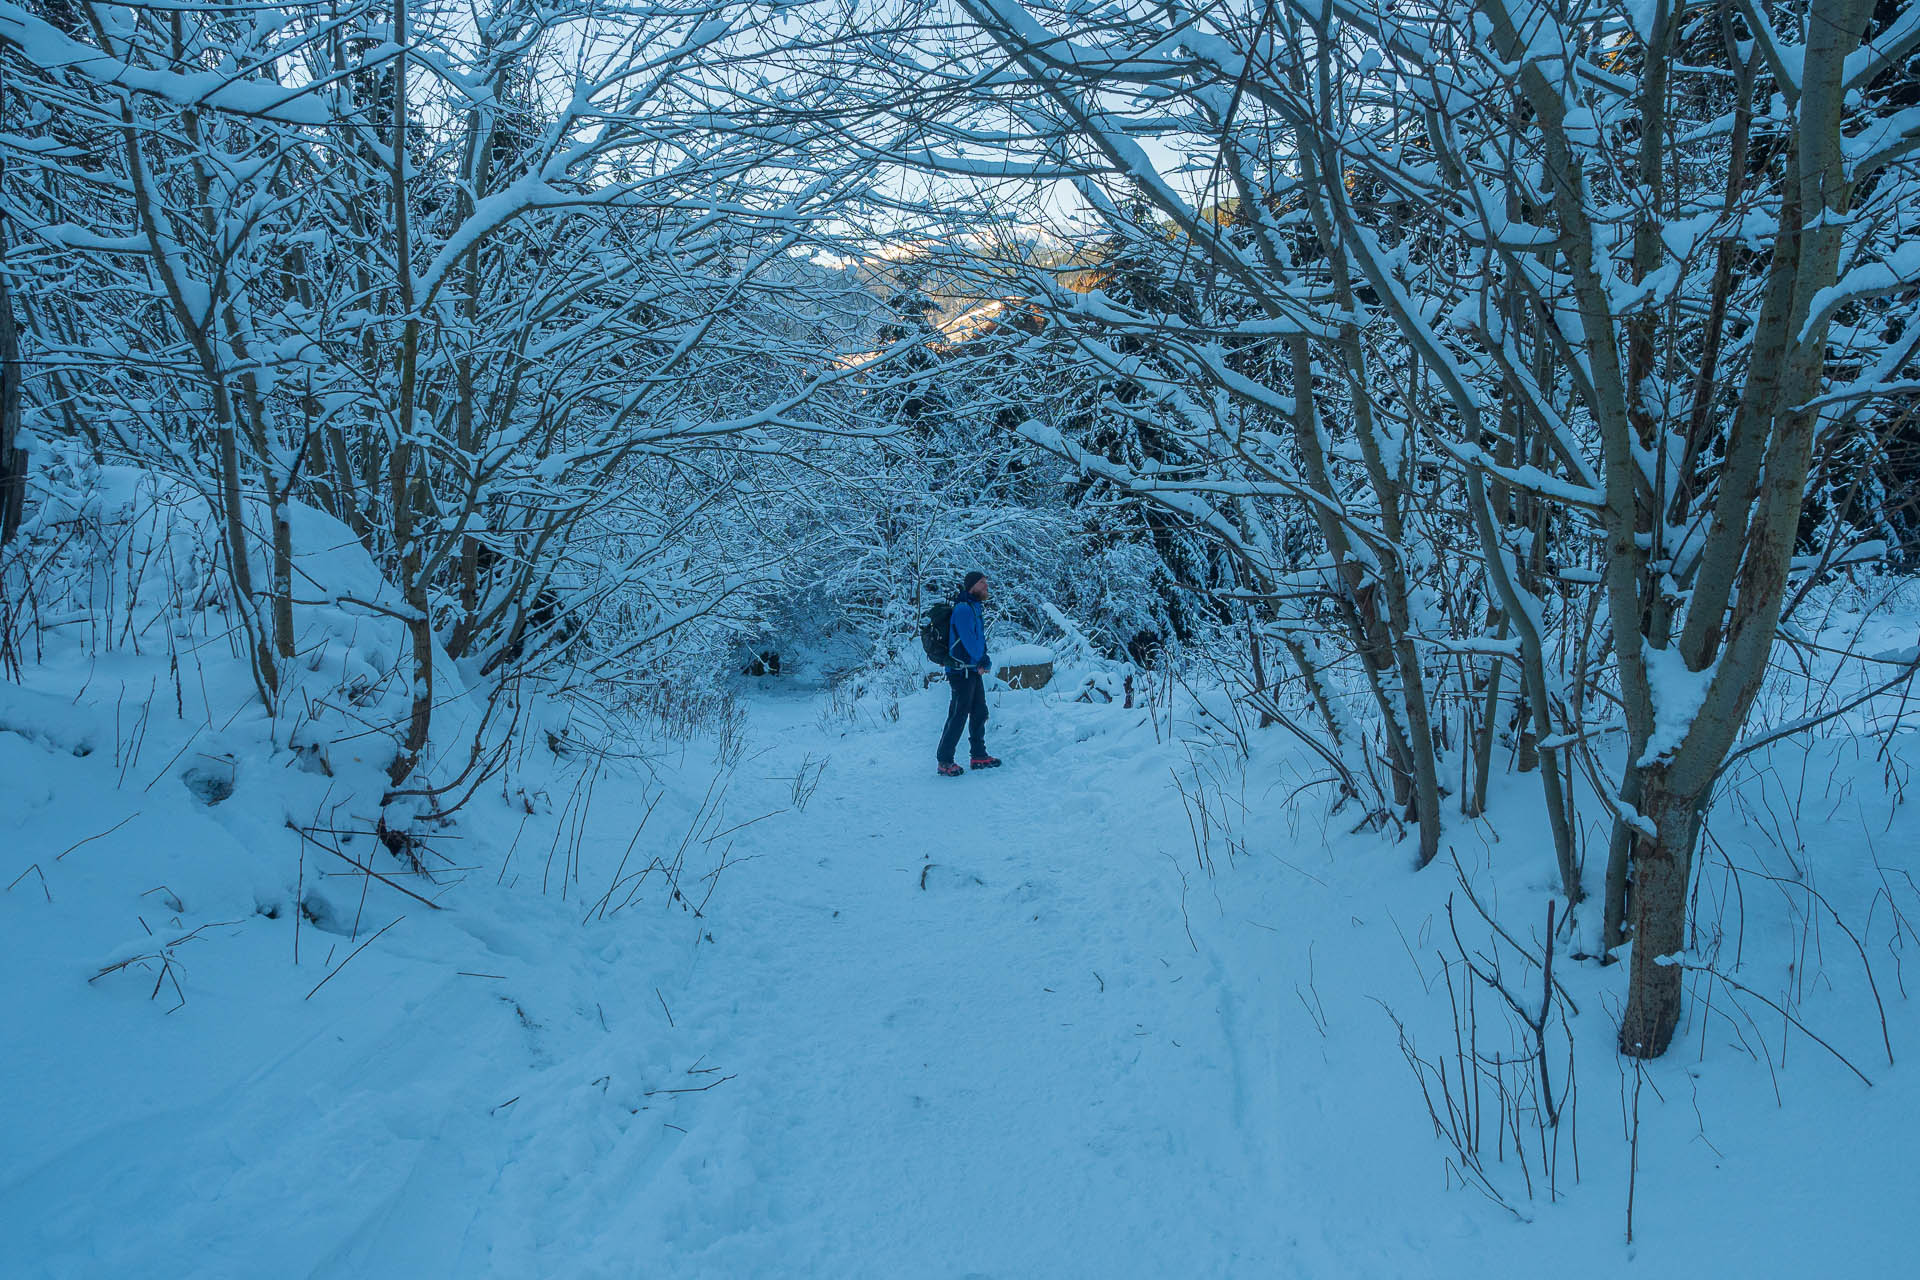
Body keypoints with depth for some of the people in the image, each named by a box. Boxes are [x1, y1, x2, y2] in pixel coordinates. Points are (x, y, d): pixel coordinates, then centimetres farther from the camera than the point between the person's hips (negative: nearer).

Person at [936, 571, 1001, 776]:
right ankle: (945, 762, -3)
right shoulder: (964, 609, -14)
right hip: (961, 671, -10)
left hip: (974, 671, 10)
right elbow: (968, 639, -20)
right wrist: (983, 660, -7)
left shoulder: (975, 608, 17)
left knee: (979, 713, 15)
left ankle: (979, 756, 24)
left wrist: (984, 662, 2)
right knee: (958, 716, -8)